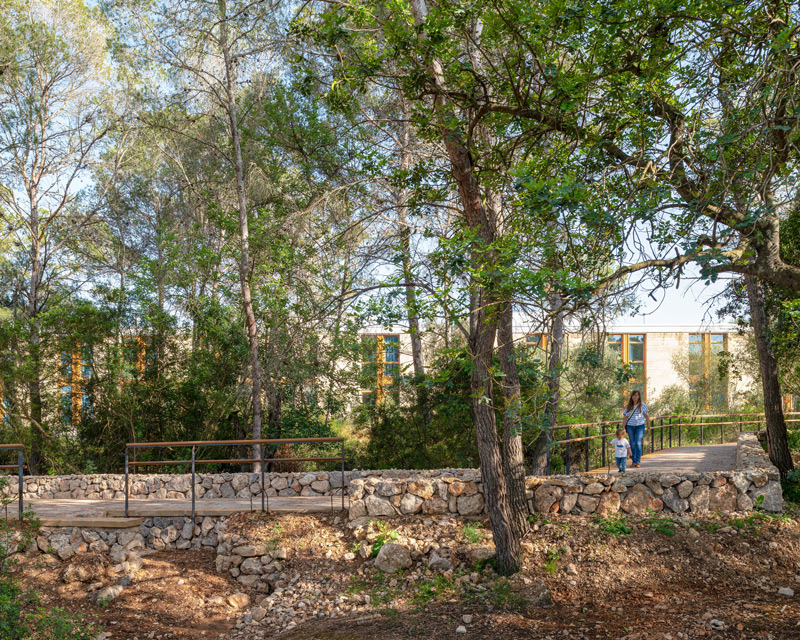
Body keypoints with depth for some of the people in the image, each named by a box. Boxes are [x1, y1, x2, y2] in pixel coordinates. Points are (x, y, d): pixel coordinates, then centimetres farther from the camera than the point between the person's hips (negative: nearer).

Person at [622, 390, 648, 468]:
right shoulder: (628, 406, 6)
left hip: (640, 426, -2)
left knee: (638, 443, -11)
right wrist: (624, 428, 2)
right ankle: (633, 461, 13)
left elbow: (646, 416, 9)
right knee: (632, 444, 4)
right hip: (630, 426, 2)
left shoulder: (642, 405, 3)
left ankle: (638, 462, -5)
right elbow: (625, 417, 8)